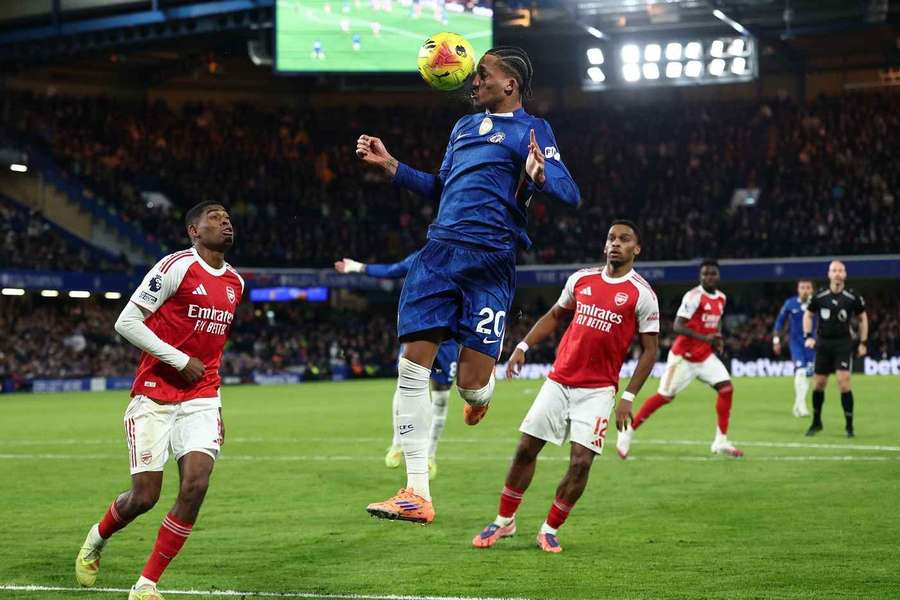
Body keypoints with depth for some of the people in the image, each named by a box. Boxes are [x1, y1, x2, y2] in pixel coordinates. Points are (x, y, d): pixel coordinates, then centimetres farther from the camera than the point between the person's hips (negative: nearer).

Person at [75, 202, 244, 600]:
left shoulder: (235, 283, 13)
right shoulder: (176, 267, -9)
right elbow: (126, 322, -12)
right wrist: (180, 361, -15)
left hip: (201, 400, 5)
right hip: (154, 398, -5)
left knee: (195, 485, -14)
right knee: (144, 496, -3)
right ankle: (97, 538, 33)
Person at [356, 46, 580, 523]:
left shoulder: (531, 130, 1)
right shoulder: (464, 126, 23)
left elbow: (570, 194, -9)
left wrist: (540, 177, -30)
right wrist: (390, 166, 25)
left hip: (489, 261, -6)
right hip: (440, 251, 6)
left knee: (471, 383, -8)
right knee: (412, 365, -7)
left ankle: (479, 395, 35)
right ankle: (416, 493, -5)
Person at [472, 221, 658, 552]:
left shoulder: (642, 294, -6)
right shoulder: (582, 278, 6)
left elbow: (649, 351, -3)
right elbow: (555, 315, 20)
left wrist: (628, 398, -8)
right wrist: (523, 346, 8)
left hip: (597, 391, -3)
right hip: (559, 381, 4)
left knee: (581, 462, -11)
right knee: (526, 449, 3)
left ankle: (550, 530, 7)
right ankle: (504, 521, 18)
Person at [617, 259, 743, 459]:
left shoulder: (721, 298, 7)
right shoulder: (694, 296, -19)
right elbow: (678, 326, -25)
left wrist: (716, 340, 4)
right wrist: (705, 338, -33)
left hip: (705, 356, 7)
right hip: (684, 356, -7)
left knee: (726, 388, -6)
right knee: (664, 396, -4)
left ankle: (721, 442, 1)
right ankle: (628, 433, 9)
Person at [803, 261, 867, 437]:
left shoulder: (853, 297, -6)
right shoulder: (819, 296, -4)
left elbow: (863, 318, 8)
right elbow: (808, 315, 10)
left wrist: (863, 342, 5)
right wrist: (808, 336, -1)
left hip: (843, 343, -2)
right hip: (823, 343, 2)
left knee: (843, 381, -14)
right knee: (819, 383, 6)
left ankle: (849, 425, -4)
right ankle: (816, 423, 24)